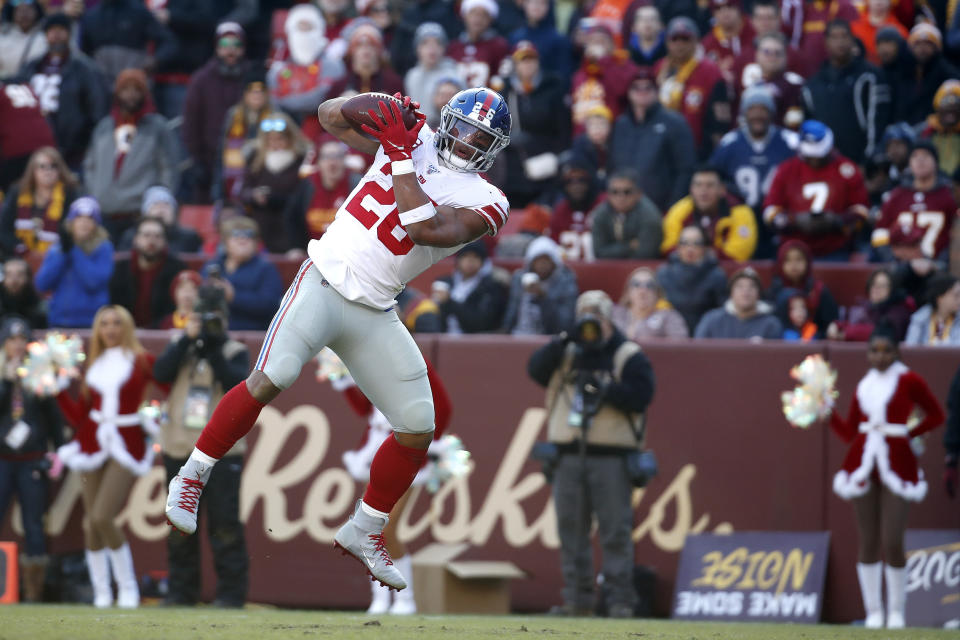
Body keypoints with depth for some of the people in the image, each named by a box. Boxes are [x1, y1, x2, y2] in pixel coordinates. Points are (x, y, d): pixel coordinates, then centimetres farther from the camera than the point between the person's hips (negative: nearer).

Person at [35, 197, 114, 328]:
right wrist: (63, 253, -6)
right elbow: (42, 285, 0)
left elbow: (95, 282, -14)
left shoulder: (103, 249, 1)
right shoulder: (56, 250, 11)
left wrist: (74, 250, -9)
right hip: (59, 321, 3)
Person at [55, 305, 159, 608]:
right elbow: (78, 416, 10)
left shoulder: (142, 362, 0)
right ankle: (101, 592, 13)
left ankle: (128, 586, -1)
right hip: (93, 443, 5)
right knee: (91, 522, 2)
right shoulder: (94, 366, 12)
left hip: (126, 447, -5)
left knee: (102, 518, -17)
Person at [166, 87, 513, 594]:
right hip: (324, 281, -2)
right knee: (270, 380, -21)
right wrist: (382, 104, -8)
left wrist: (402, 157, -17)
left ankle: (363, 531, 20)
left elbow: (425, 229, -18)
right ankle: (190, 479, -7)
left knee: (417, 428, 0)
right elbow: (329, 116, 8)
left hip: (373, 314, 2)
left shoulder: (485, 202, 0)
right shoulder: (413, 138, 6)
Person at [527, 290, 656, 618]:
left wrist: (604, 389, -15)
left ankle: (620, 599, -5)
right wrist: (561, 343, -12)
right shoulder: (566, 353, 17)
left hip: (611, 458, -4)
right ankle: (577, 597, 8)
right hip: (568, 456, 4)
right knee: (571, 529, 4)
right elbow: (536, 369, -1)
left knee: (615, 530, -6)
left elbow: (641, 396, -7)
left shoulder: (629, 356, 5)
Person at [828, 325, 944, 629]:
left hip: (896, 464, -4)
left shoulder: (908, 381, -1)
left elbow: (935, 415, 7)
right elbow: (849, 433, 13)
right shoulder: (864, 386, 11)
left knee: (892, 543, -9)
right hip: (864, 464, 4)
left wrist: (908, 433, -1)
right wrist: (827, 413, 1)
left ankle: (897, 611, 6)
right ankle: (873, 611, 11)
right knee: (868, 543, 4)